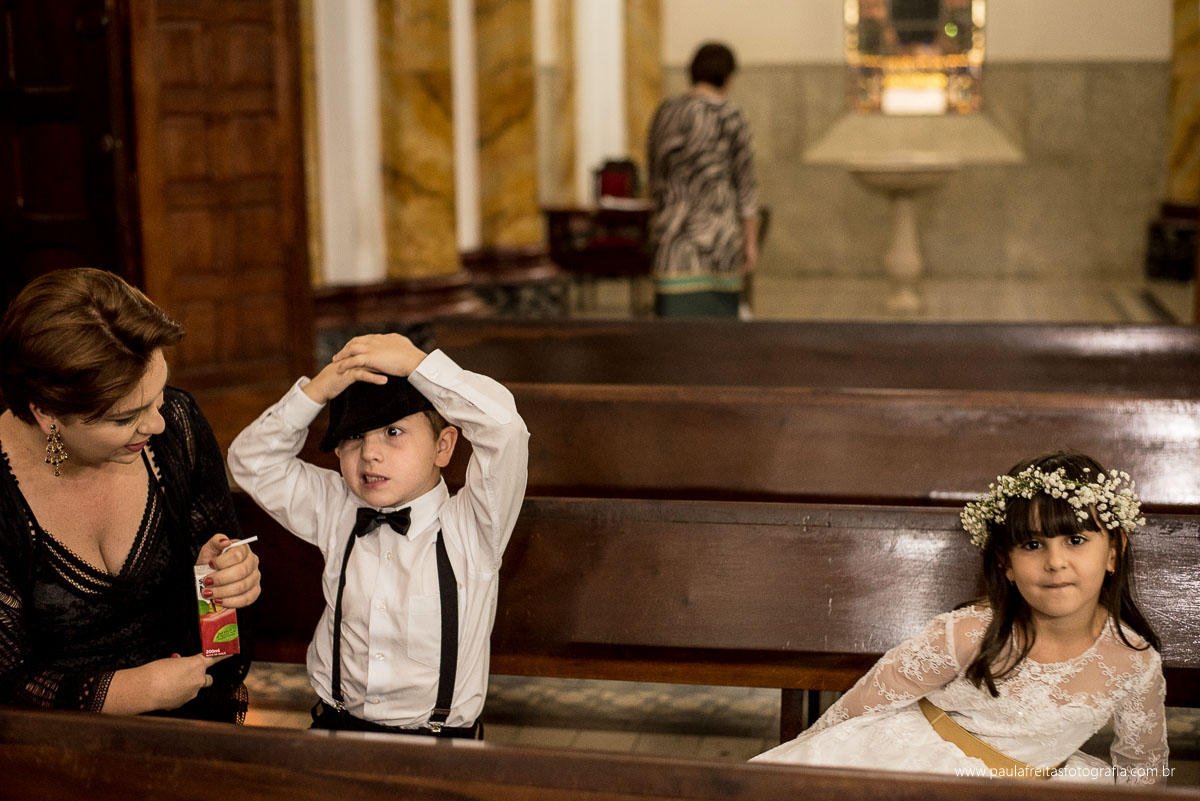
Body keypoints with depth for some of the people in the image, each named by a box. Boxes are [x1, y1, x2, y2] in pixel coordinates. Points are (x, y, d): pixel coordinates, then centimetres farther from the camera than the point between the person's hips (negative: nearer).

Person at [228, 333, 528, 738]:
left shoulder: (472, 526, -6)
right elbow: (252, 461, 8)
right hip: (336, 727, 3)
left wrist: (414, 362, -16)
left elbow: (503, 428, -20)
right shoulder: (335, 513, 7)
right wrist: (318, 389, -5)